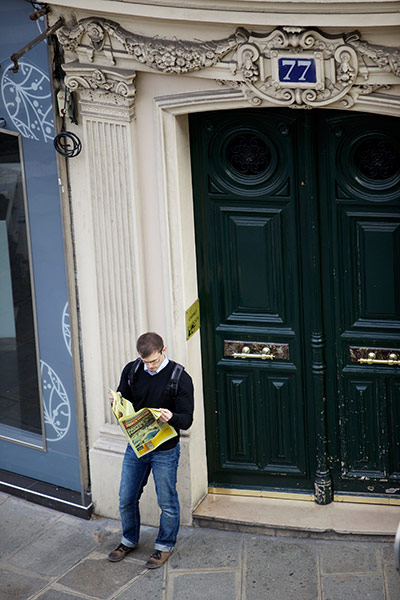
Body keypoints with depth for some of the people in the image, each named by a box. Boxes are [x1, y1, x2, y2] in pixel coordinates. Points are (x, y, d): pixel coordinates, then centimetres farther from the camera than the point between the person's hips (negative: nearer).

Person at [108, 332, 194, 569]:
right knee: (126, 499, 14)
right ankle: (130, 540, 38)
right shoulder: (131, 371, -2)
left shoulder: (181, 378, -15)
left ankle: (165, 545, 30)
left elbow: (187, 420, -14)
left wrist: (171, 417, -37)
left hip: (165, 451, -4)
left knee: (167, 502, 9)